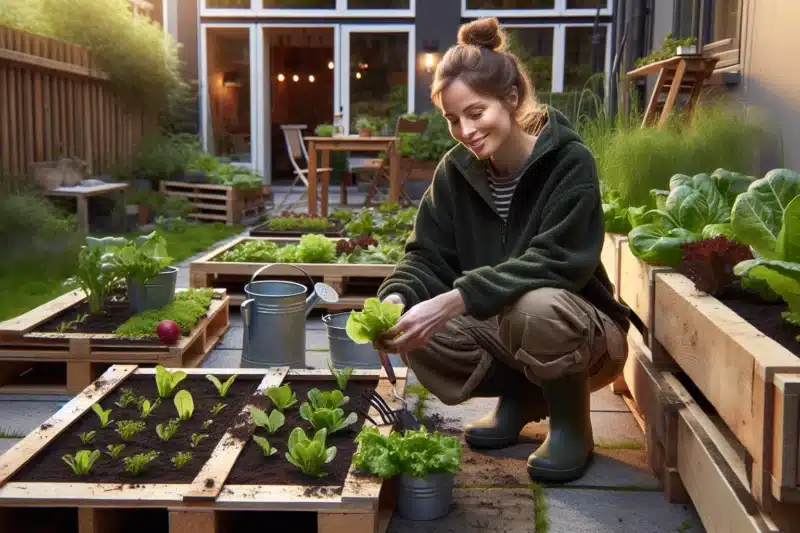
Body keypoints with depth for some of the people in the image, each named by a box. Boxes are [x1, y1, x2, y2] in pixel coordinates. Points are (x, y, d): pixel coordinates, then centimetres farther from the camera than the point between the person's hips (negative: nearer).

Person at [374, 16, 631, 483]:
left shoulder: (570, 162, -20)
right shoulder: (456, 170, -5)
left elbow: (556, 262, -31)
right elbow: (428, 256, -7)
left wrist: (456, 299, -41)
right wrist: (397, 297, -31)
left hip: (580, 330, -5)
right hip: (503, 329, 5)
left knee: (535, 306, -38)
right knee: (416, 332, -20)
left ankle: (571, 422, -8)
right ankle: (521, 398, 6)